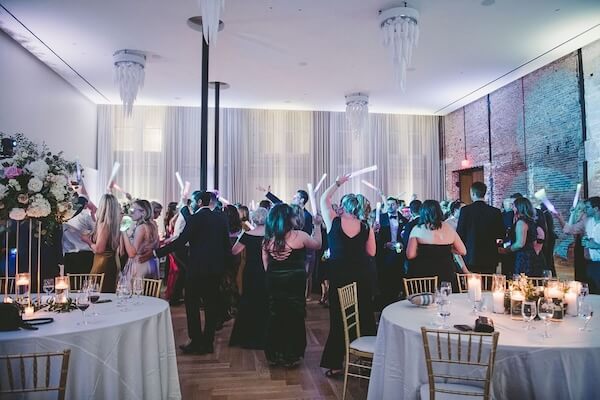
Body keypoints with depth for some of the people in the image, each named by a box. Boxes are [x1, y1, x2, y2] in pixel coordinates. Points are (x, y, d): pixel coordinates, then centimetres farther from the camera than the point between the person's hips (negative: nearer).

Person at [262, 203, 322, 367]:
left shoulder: (267, 240, -2)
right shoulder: (299, 236, -12)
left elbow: (266, 267, 2)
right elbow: (317, 245, 6)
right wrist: (318, 226, 16)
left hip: (274, 285, 3)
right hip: (295, 284, -3)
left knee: (275, 318, 15)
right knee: (294, 319, 10)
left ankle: (274, 355, 26)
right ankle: (291, 356, 20)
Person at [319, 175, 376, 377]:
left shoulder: (334, 222, -8)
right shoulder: (366, 227, -5)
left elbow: (324, 199, 6)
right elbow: (371, 252, 2)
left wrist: (338, 182, 14)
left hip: (338, 278, -1)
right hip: (361, 278, 1)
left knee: (338, 319, 9)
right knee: (363, 318, 15)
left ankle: (335, 364, 14)